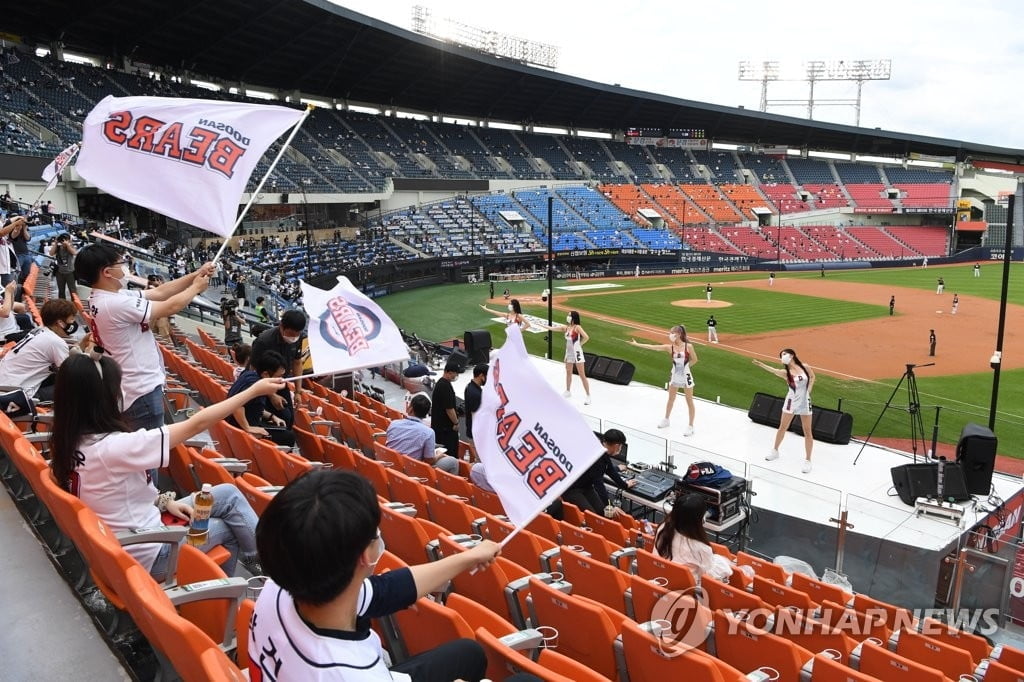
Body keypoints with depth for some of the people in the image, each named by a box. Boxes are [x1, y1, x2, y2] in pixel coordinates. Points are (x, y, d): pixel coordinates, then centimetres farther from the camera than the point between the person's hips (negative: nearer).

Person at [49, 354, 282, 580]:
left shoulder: (69, 443, -5)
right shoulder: (113, 447, -31)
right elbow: (196, 424, -25)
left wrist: (163, 501, -1)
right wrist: (254, 390, -18)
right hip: (144, 555, -8)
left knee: (227, 494, 10)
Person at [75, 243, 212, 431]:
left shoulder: (105, 299, 8)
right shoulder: (115, 304, -23)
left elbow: (159, 292, 9)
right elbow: (170, 307, -17)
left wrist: (196, 274, 5)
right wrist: (196, 287, 0)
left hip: (137, 387, 10)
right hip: (142, 391, -10)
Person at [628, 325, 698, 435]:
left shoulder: (688, 346, -15)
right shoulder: (670, 347, -8)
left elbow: (694, 360, -3)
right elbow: (652, 347, -11)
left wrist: (685, 367, -1)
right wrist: (636, 344, -13)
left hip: (686, 377, -4)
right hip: (674, 377, 4)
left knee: (689, 401, 6)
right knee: (670, 399, 18)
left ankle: (690, 426, 15)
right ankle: (666, 420, 37)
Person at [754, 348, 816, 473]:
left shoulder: (805, 367, -8)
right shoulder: (785, 372, -13)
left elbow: (812, 376, 13)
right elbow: (775, 371, -36)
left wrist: (809, 390, -1)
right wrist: (762, 365, -57)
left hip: (804, 402, 0)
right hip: (791, 402, 0)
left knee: (807, 431, 4)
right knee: (782, 427, 12)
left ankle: (807, 460, 13)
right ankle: (775, 451, 32)